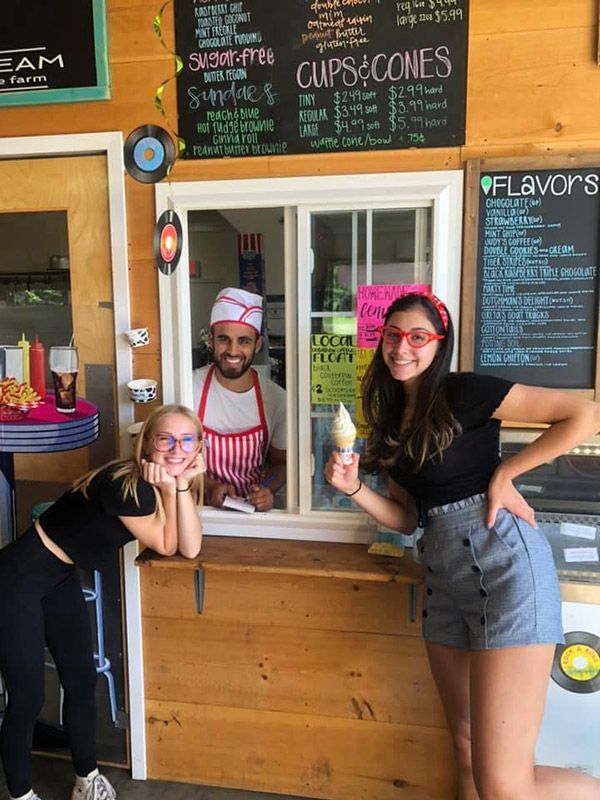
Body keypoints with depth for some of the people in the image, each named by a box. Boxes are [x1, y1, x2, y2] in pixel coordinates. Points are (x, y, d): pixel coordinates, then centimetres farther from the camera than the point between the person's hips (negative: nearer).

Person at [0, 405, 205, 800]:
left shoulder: (160, 483, -4)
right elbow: (166, 546, -17)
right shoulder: (125, 485, -30)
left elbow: (190, 548, -13)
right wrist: (169, 490, -20)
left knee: (82, 680, 15)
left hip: (62, 578, 8)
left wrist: (183, 485, -20)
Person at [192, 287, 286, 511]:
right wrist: (210, 487, -14)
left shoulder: (276, 398, -4)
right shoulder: (188, 388, -7)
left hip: (254, 508, 3)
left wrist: (267, 491, -11)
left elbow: (280, 462, 8)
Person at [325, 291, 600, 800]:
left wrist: (503, 473, -11)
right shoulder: (392, 416, 12)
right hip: (445, 577, 8)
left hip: (504, 566, -7)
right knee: (466, 749, 18)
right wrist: (353, 487, -3)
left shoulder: (463, 393, -10)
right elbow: (407, 518, 13)